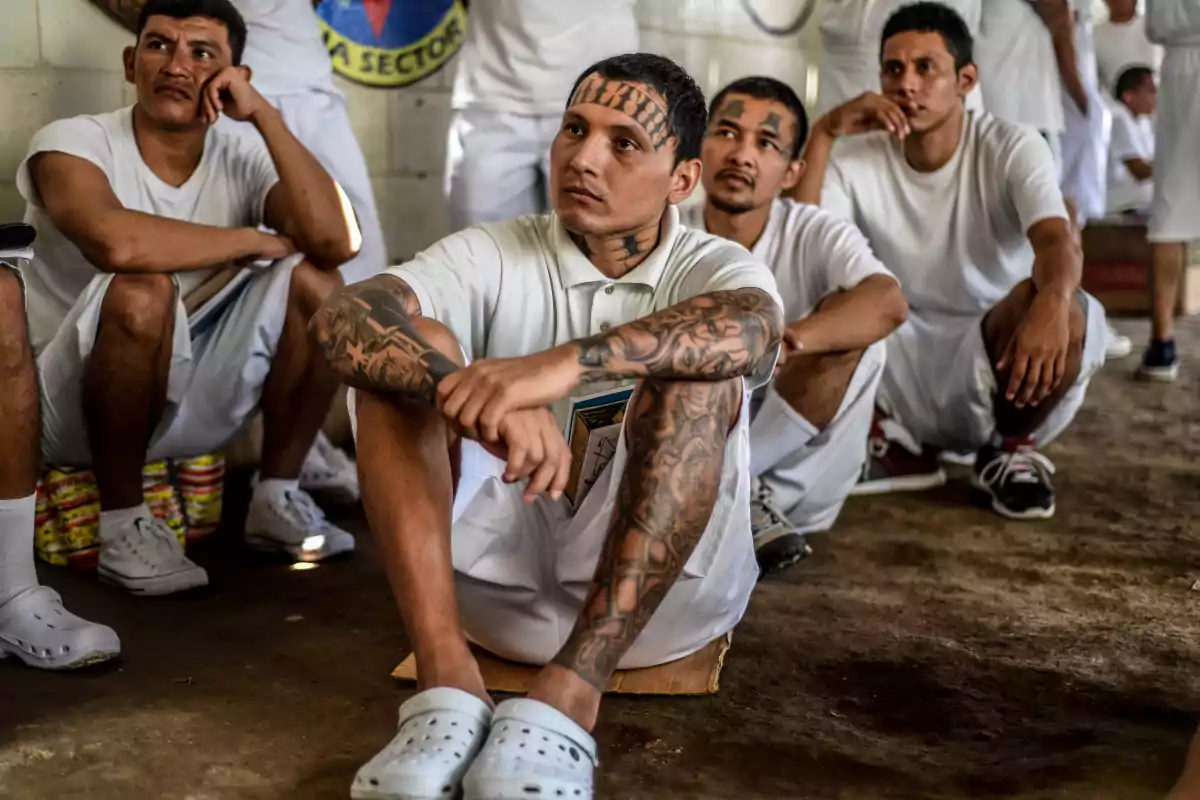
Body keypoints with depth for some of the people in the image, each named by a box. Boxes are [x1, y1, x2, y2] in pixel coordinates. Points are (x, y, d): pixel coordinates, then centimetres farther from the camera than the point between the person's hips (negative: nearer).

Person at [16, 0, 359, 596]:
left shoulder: (241, 161, -1)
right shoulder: (73, 143, -13)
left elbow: (333, 241, -21)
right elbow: (115, 241, -37)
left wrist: (262, 113, -19)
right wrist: (255, 240, -22)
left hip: (187, 406, 4)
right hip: (69, 408, -4)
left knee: (313, 281, -13)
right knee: (141, 293, -34)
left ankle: (275, 498, -3)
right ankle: (122, 523, -16)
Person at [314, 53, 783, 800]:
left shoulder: (719, 265, 0)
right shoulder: (494, 255, 2)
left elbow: (751, 328, -28)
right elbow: (342, 317, -18)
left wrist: (566, 364, -45)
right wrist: (487, 400, -37)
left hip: (660, 585, -1)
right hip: (503, 573, 2)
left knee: (697, 377, -25)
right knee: (401, 351, -16)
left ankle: (567, 699, -36)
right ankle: (448, 684, -31)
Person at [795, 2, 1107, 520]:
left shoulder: (1012, 148, -10)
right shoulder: (856, 158, -4)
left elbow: (1058, 242, -28)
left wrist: (1052, 302, -51)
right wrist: (823, 135, -23)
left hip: (1000, 360, -2)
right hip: (903, 373, 2)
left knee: (1058, 312, -35)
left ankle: (1010, 450, -3)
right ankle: (892, 445, 0)